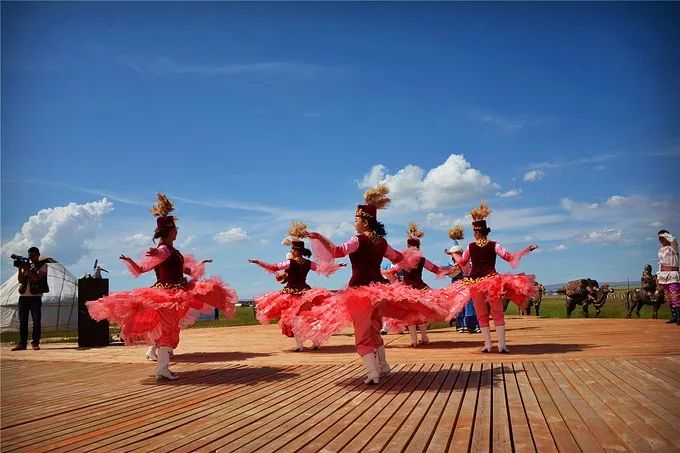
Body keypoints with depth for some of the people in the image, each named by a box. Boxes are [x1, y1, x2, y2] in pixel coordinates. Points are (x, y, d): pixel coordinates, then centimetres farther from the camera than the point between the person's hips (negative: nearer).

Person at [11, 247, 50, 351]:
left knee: (36, 321, -3)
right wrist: (20, 269, -5)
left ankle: (35, 343, 1)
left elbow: (36, 278, -13)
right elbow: (20, 280, 8)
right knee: (22, 321, 6)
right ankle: (22, 343, 11)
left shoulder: (42, 265, 1)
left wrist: (27, 269, -16)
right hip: (23, 296, 5)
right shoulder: (26, 265, 15)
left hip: (35, 297, -5)